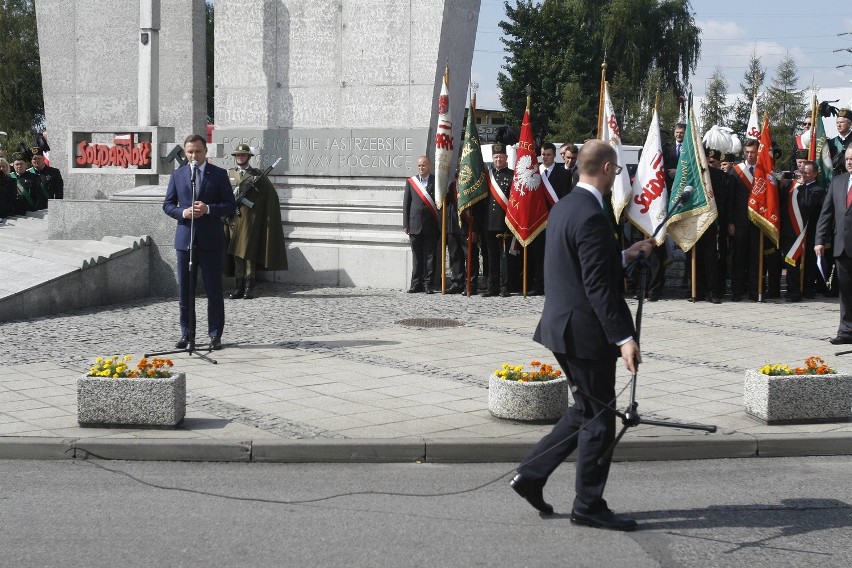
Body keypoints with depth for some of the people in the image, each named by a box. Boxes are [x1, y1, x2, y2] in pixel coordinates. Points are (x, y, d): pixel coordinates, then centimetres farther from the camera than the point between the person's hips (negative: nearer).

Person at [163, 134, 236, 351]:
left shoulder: (219, 174, 2)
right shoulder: (178, 174, 9)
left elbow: (230, 206, 0)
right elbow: (168, 205, 9)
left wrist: (208, 209, -16)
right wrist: (183, 212, -11)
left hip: (211, 240, -2)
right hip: (185, 238, 2)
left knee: (214, 290, 2)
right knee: (185, 290, 5)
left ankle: (215, 335, 9)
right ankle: (187, 335, 12)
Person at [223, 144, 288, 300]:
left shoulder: (257, 174, 5)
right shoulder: (228, 174, 14)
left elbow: (270, 195, 4)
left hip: (250, 219, -3)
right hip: (233, 218, 3)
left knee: (248, 252, -6)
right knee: (236, 253, 3)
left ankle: (249, 288, -3)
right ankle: (239, 287, 7)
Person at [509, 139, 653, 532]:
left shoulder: (563, 207, 10)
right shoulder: (591, 217, -21)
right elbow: (598, 287, -24)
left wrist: (625, 256, 23)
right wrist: (623, 337, -24)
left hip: (562, 324, 10)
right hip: (586, 331, -10)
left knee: (586, 410, 21)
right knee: (598, 419, 2)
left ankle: (531, 474, 20)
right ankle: (588, 506, 11)